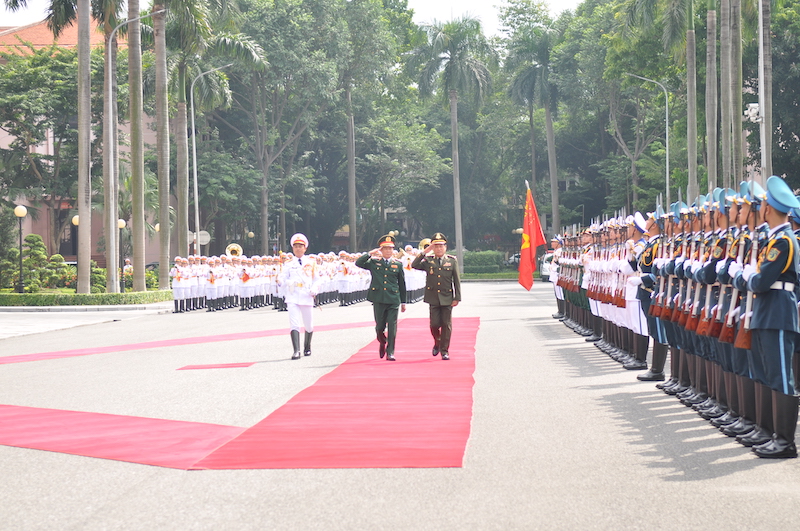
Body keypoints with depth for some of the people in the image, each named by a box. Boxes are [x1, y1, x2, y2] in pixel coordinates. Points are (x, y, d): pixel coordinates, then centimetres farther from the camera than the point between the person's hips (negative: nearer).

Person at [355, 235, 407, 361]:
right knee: (379, 326, 7)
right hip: (378, 299, 0)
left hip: (393, 300, 0)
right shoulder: (374, 262, 6)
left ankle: (390, 352, 1)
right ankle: (382, 343, 37)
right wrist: (371, 253, -11)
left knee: (392, 327, -5)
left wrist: (403, 302, 12)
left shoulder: (398, 264, 8)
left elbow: (402, 284, 12)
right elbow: (358, 263, -5)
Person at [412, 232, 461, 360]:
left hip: (447, 298, 0)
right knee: (434, 324, -1)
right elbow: (414, 265, -10)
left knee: (446, 325, 1)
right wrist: (424, 252, -13)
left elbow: (456, 281, 3)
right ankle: (437, 343, 27)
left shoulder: (452, 261, 3)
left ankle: (444, 350, 9)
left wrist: (457, 298, -3)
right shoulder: (428, 260, 4)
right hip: (433, 298, 0)